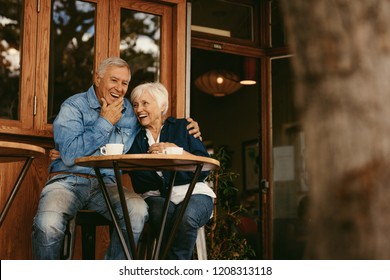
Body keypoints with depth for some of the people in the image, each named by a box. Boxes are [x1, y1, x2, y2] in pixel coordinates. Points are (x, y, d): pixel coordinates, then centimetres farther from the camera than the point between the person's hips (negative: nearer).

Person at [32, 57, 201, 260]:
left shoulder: (130, 111, 13)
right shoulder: (73, 107, -1)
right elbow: (69, 156, -14)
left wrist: (186, 130, 10)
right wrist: (105, 122, -9)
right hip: (68, 180, -3)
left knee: (138, 210, -29)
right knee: (48, 224, -34)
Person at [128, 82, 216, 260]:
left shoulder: (182, 127, 10)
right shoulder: (135, 139, 16)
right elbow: (138, 184, 8)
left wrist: (176, 150, -10)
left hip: (193, 192, -1)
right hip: (156, 197, 1)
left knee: (186, 217, -34)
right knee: (162, 214, -35)